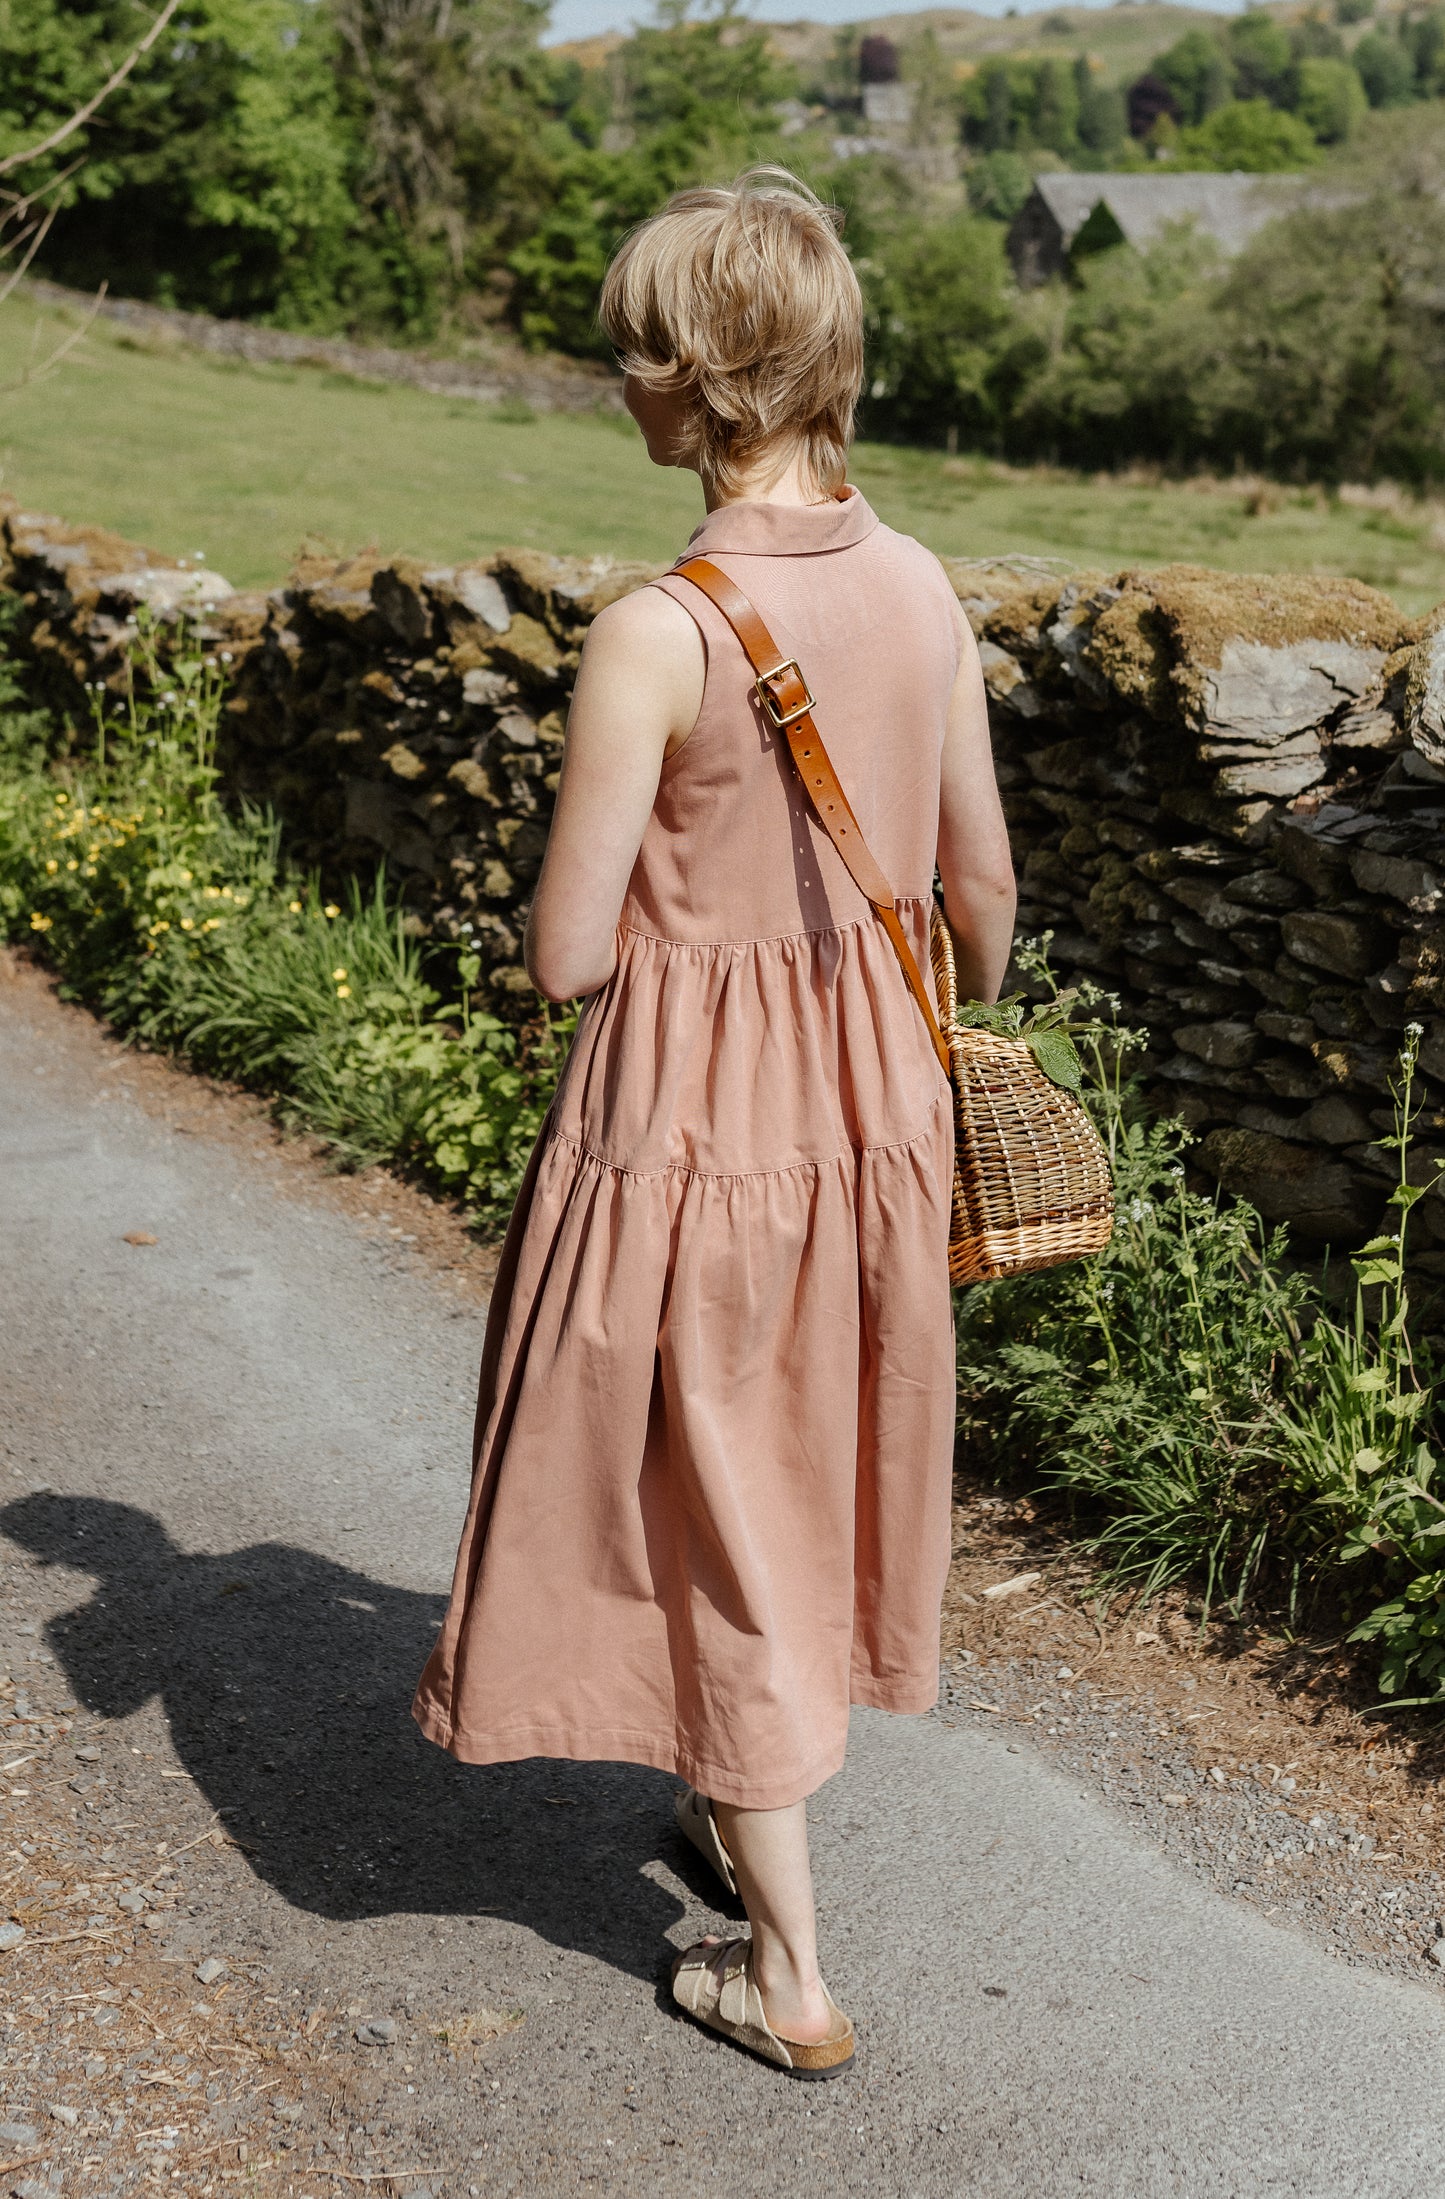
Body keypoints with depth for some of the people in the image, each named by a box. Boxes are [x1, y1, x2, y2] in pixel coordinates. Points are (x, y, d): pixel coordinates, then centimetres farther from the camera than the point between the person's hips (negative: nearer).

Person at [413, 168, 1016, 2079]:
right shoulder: (921, 588, -3)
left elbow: (564, 955, -17)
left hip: (692, 1111, -6)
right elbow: (983, 885, 6)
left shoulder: (656, 632, -21)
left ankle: (792, 1974, 22)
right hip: (871, 1097, 6)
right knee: (821, 1463, 24)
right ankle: (756, 1793, 47)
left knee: (716, 1505, 10)